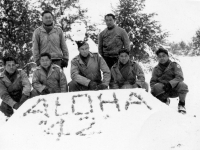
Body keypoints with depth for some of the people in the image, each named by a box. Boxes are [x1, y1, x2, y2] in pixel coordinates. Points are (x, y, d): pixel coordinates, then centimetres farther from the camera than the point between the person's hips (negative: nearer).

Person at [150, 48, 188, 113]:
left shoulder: (174, 65, -1)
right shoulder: (156, 69, 9)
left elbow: (180, 77, -15)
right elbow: (152, 82, 7)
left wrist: (170, 84, -31)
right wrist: (154, 88, -17)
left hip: (174, 90, -2)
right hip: (163, 91, 2)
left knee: (183, 85, -33)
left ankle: (181, 105, -5)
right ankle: (165, 100, 1)